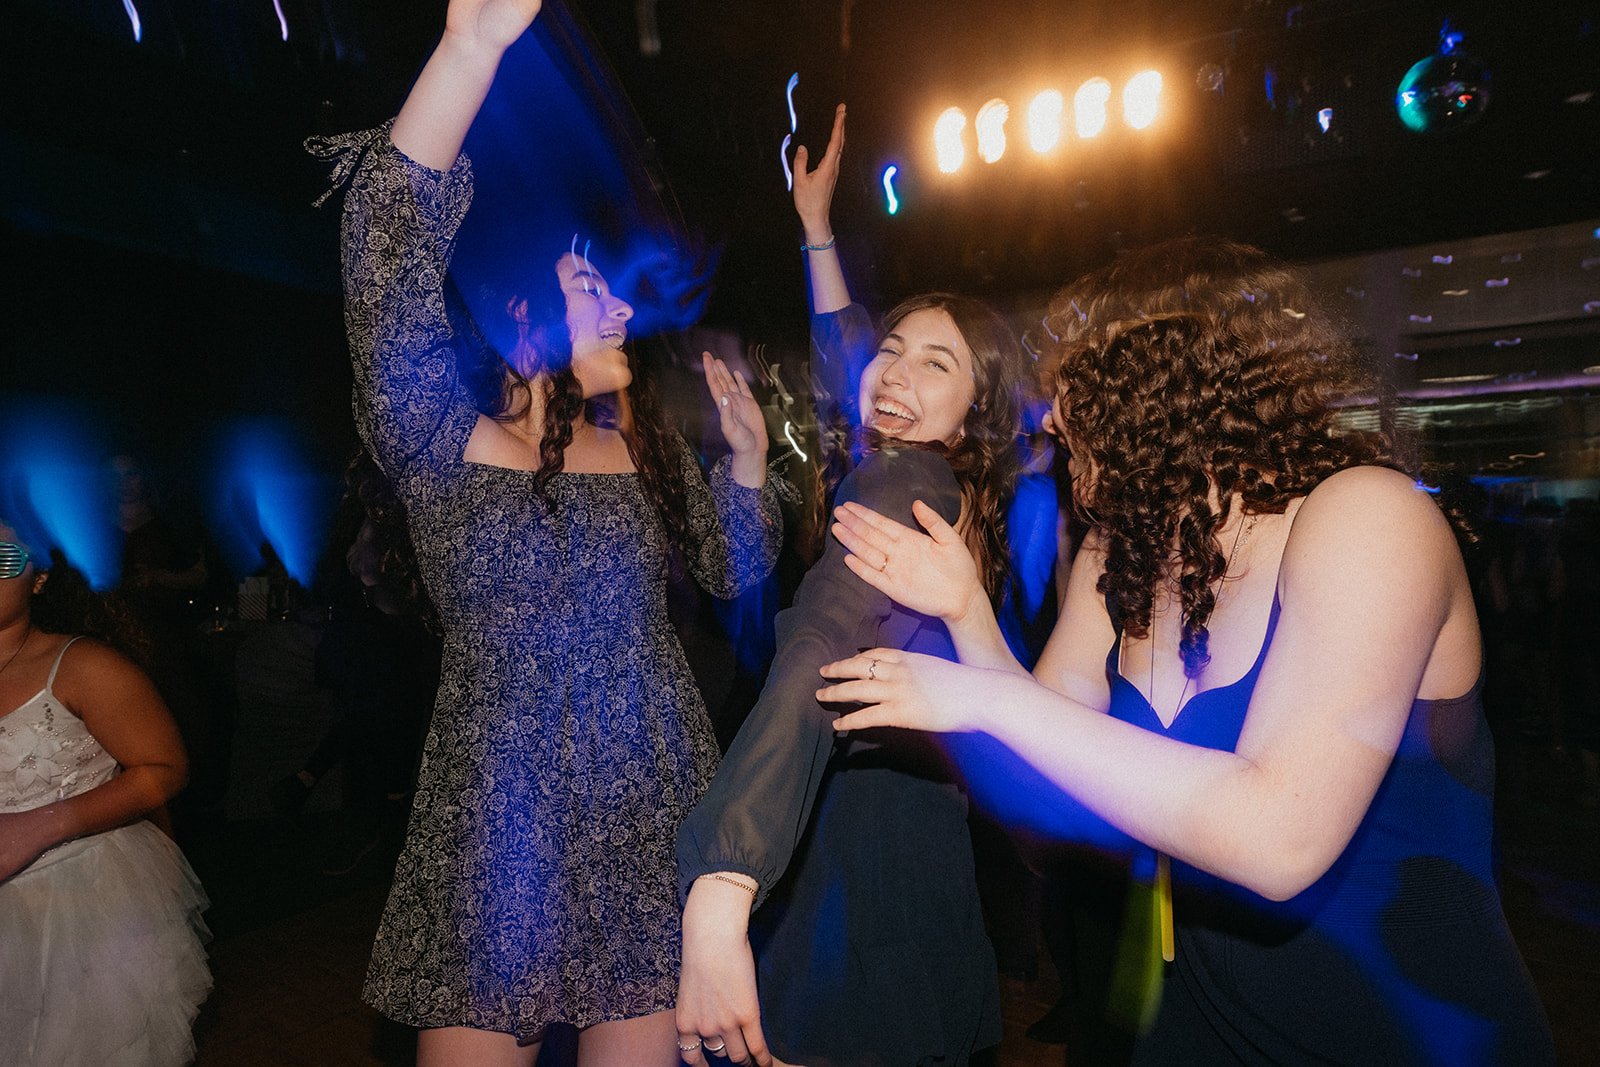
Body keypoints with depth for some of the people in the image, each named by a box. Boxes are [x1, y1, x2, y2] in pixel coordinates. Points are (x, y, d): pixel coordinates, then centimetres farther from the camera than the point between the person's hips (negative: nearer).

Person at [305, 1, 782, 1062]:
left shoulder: (647, 450, 8)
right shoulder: (445, 443, -5)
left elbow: (735, 570, 16)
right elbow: (390, 270, -20)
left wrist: (747, 456, 3)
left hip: (649, 810, 3)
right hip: (495, 818, -2)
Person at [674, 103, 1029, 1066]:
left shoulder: (904, 487, -18)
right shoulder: (952, 490, 7)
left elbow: (815, 665, -37)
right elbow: (845, 347, 23)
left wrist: (719, 896, -47)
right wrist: (816, 220, 31)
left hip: (860, 860, -9)